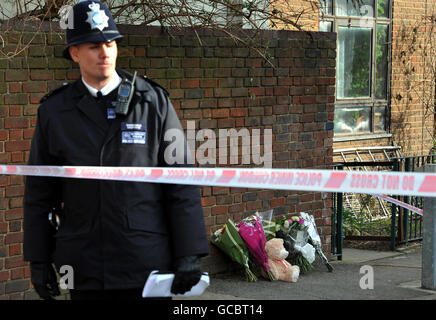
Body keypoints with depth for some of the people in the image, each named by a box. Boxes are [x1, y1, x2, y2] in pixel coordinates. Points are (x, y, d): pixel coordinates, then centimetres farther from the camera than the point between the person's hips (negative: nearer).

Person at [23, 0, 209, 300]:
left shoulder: (153, 102, 2)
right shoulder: (53, 111, 6)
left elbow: (181, 184, 0)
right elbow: (39, 193, 10)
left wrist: (189, 254, -5)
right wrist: (38, 260, 7)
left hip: (146, 264, -1)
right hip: (84, 269, 2)